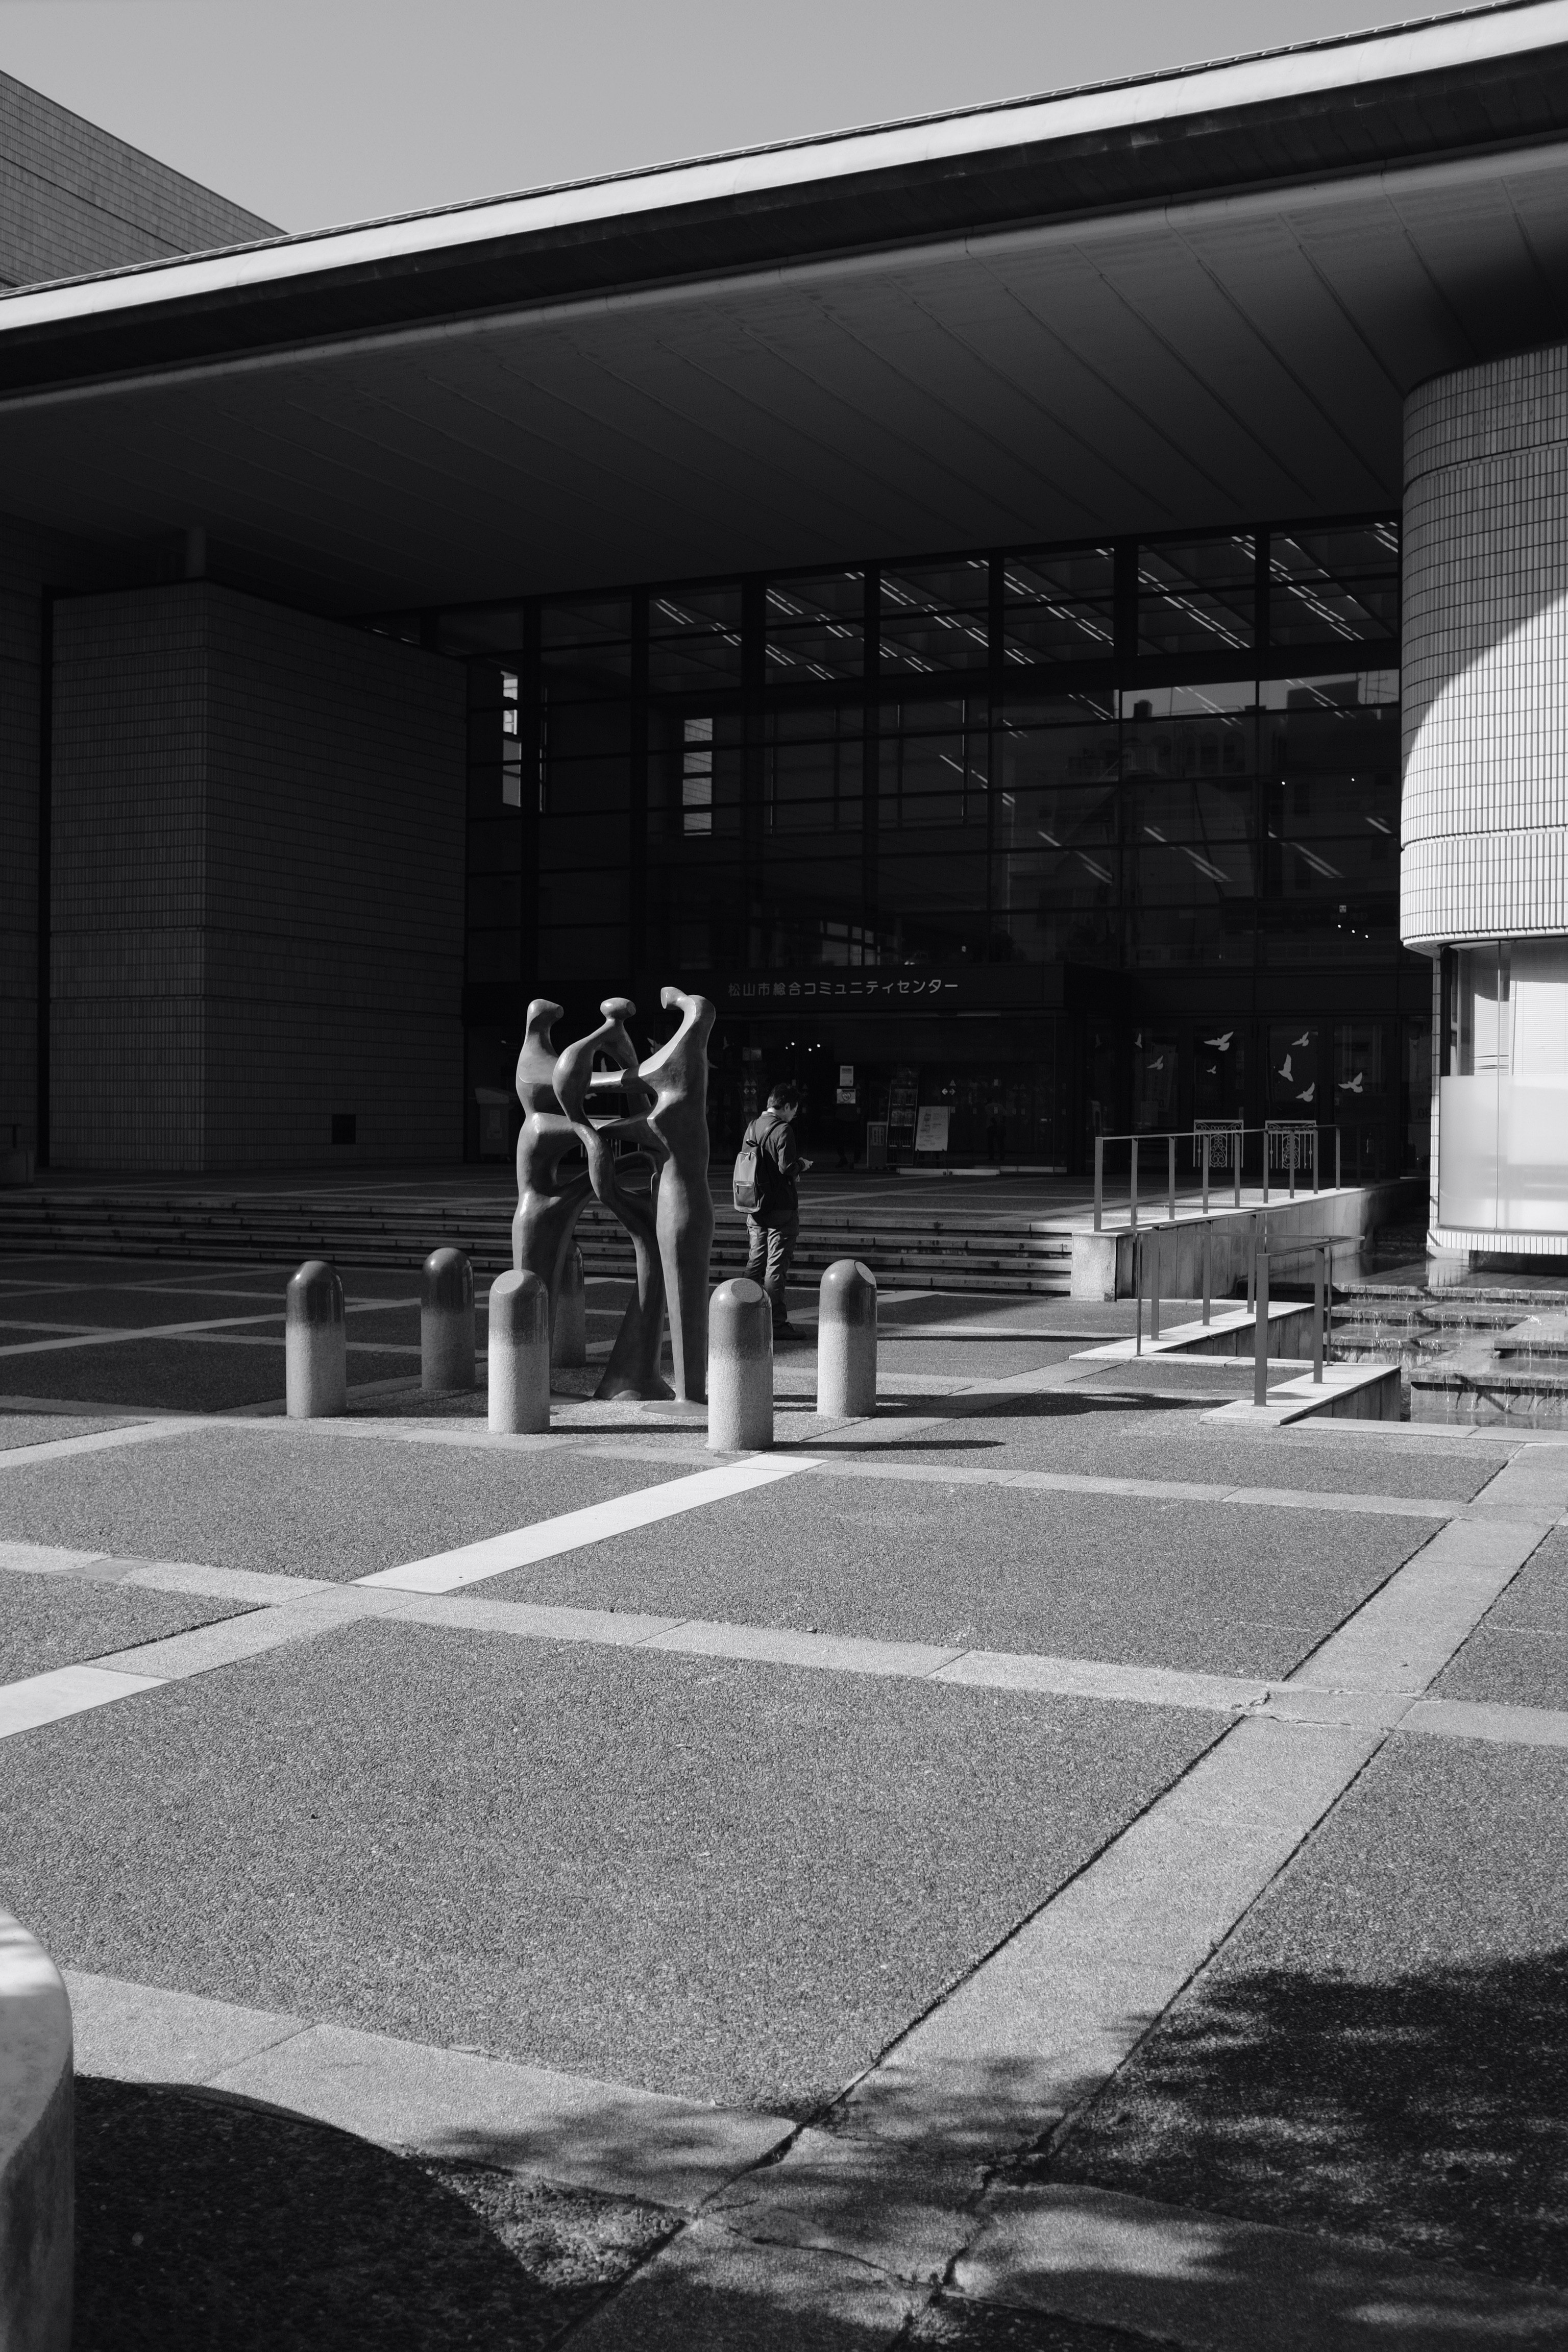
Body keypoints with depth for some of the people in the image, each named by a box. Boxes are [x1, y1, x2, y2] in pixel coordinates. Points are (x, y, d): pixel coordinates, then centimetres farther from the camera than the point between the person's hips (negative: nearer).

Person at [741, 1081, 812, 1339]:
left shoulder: (752, 1127, 8)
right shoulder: (783, 1130, -16)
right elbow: (787, 1168, -22)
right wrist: (802, 1165, 1)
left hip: (755, 1208, 7)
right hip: (781, 1209, -7)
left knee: (755, 1263, 15)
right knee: (776, 1267, -3)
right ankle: (777, 1323, 0)